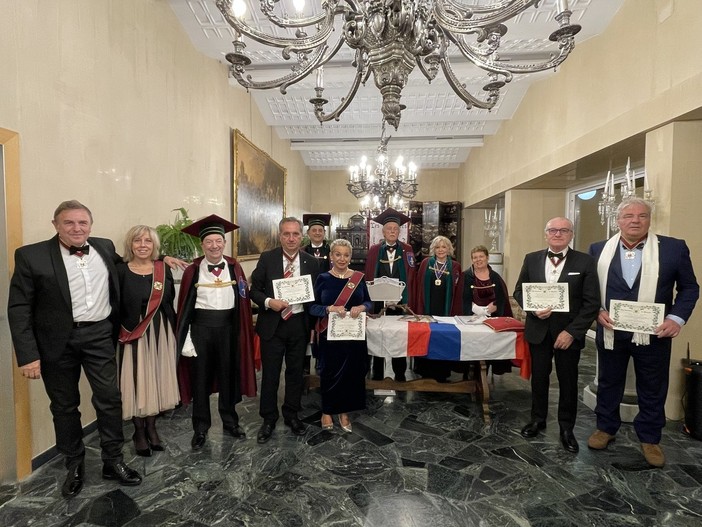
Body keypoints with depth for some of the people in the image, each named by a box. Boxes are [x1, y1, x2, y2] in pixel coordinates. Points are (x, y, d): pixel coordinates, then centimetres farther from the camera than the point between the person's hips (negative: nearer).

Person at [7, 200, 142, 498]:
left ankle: (113, 461, 22)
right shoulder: (31, 256, -7)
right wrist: (28, 354, -12)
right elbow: (19, 308, -7)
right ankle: (74, 465, 32)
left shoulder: (105, 247, 4)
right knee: (64, 406, 13)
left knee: (109, 399, 4)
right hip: (57, 340, -2)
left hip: (99, 335, 2)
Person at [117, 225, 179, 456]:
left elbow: (170, 301, 3)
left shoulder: (164, 269, 3)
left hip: (161, 333, 2)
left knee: (157, 379, 10)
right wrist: (119, 333, -11)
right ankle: (139, 432, 24)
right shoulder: (120, 270, -4)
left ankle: (151, 427, 28)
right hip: (133, 335, -2)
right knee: (137, 381, 5)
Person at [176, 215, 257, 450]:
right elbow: (185, 304, 0)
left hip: (228, 325, 1)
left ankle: (230, 421, 32)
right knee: (200, 377, 9)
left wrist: (242, 329, -3)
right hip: (201, 325, -1)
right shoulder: (193, 270, -2)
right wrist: (185, 335, -5)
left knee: (228, 375, 13)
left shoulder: (234, 267, 1)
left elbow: (243, 299, 2)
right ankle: (200, 428, 26)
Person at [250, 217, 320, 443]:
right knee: (270, 373, 8)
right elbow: (254, 289, -1)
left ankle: (291, 415, 34)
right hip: (273, 323, -2)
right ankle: (268, 419, 27)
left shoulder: (311, 262, 1)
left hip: (299, 324, 2)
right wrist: (269, 302, -20)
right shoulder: (267, 258, -4)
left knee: (296, 372, 15)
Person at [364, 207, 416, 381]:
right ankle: (377, 374, 22)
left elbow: (411, 277, -1)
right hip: (378, 301, 0)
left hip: (401, 301, 0)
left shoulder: (407, 250, 3)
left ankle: (400, 374, 24)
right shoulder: (374, 250, 3)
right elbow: (368, 277, 1)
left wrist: (408, 301, -9)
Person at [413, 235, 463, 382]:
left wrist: (455, 312, -3)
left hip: (446, 310, 0)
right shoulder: (425, 263, 4)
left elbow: (458, 292, 3)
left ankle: (441, 373, 17)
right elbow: (419, 286, 4)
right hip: (427, 309, 1)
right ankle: (425, 370, 19)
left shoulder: (455, 266, 3)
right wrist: (418, 308, -1)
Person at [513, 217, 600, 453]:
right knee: (538, 377, 14)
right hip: (538, 330, 2)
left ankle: (566, 428, 30)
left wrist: (572, 331, -14)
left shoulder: (585, 261, -5)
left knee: (568, 381, 12)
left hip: (568, 333, -2)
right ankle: (538, 419, 34)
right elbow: (519, 291, 7)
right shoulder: (531, 259, 2)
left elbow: (592, 302, -7)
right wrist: (533, 309, -13)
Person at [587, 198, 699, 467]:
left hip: (653, 334, -1)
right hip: (610, 332, 1)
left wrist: (677, 318, -12)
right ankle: (606, 428, 33)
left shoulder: (674, 248, -5)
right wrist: (597, 311, -9)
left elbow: (689, 288, 1)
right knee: (608, 384, 15)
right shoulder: (599, 250, -1)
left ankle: (650, 438, 32)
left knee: (652, 389, 14)